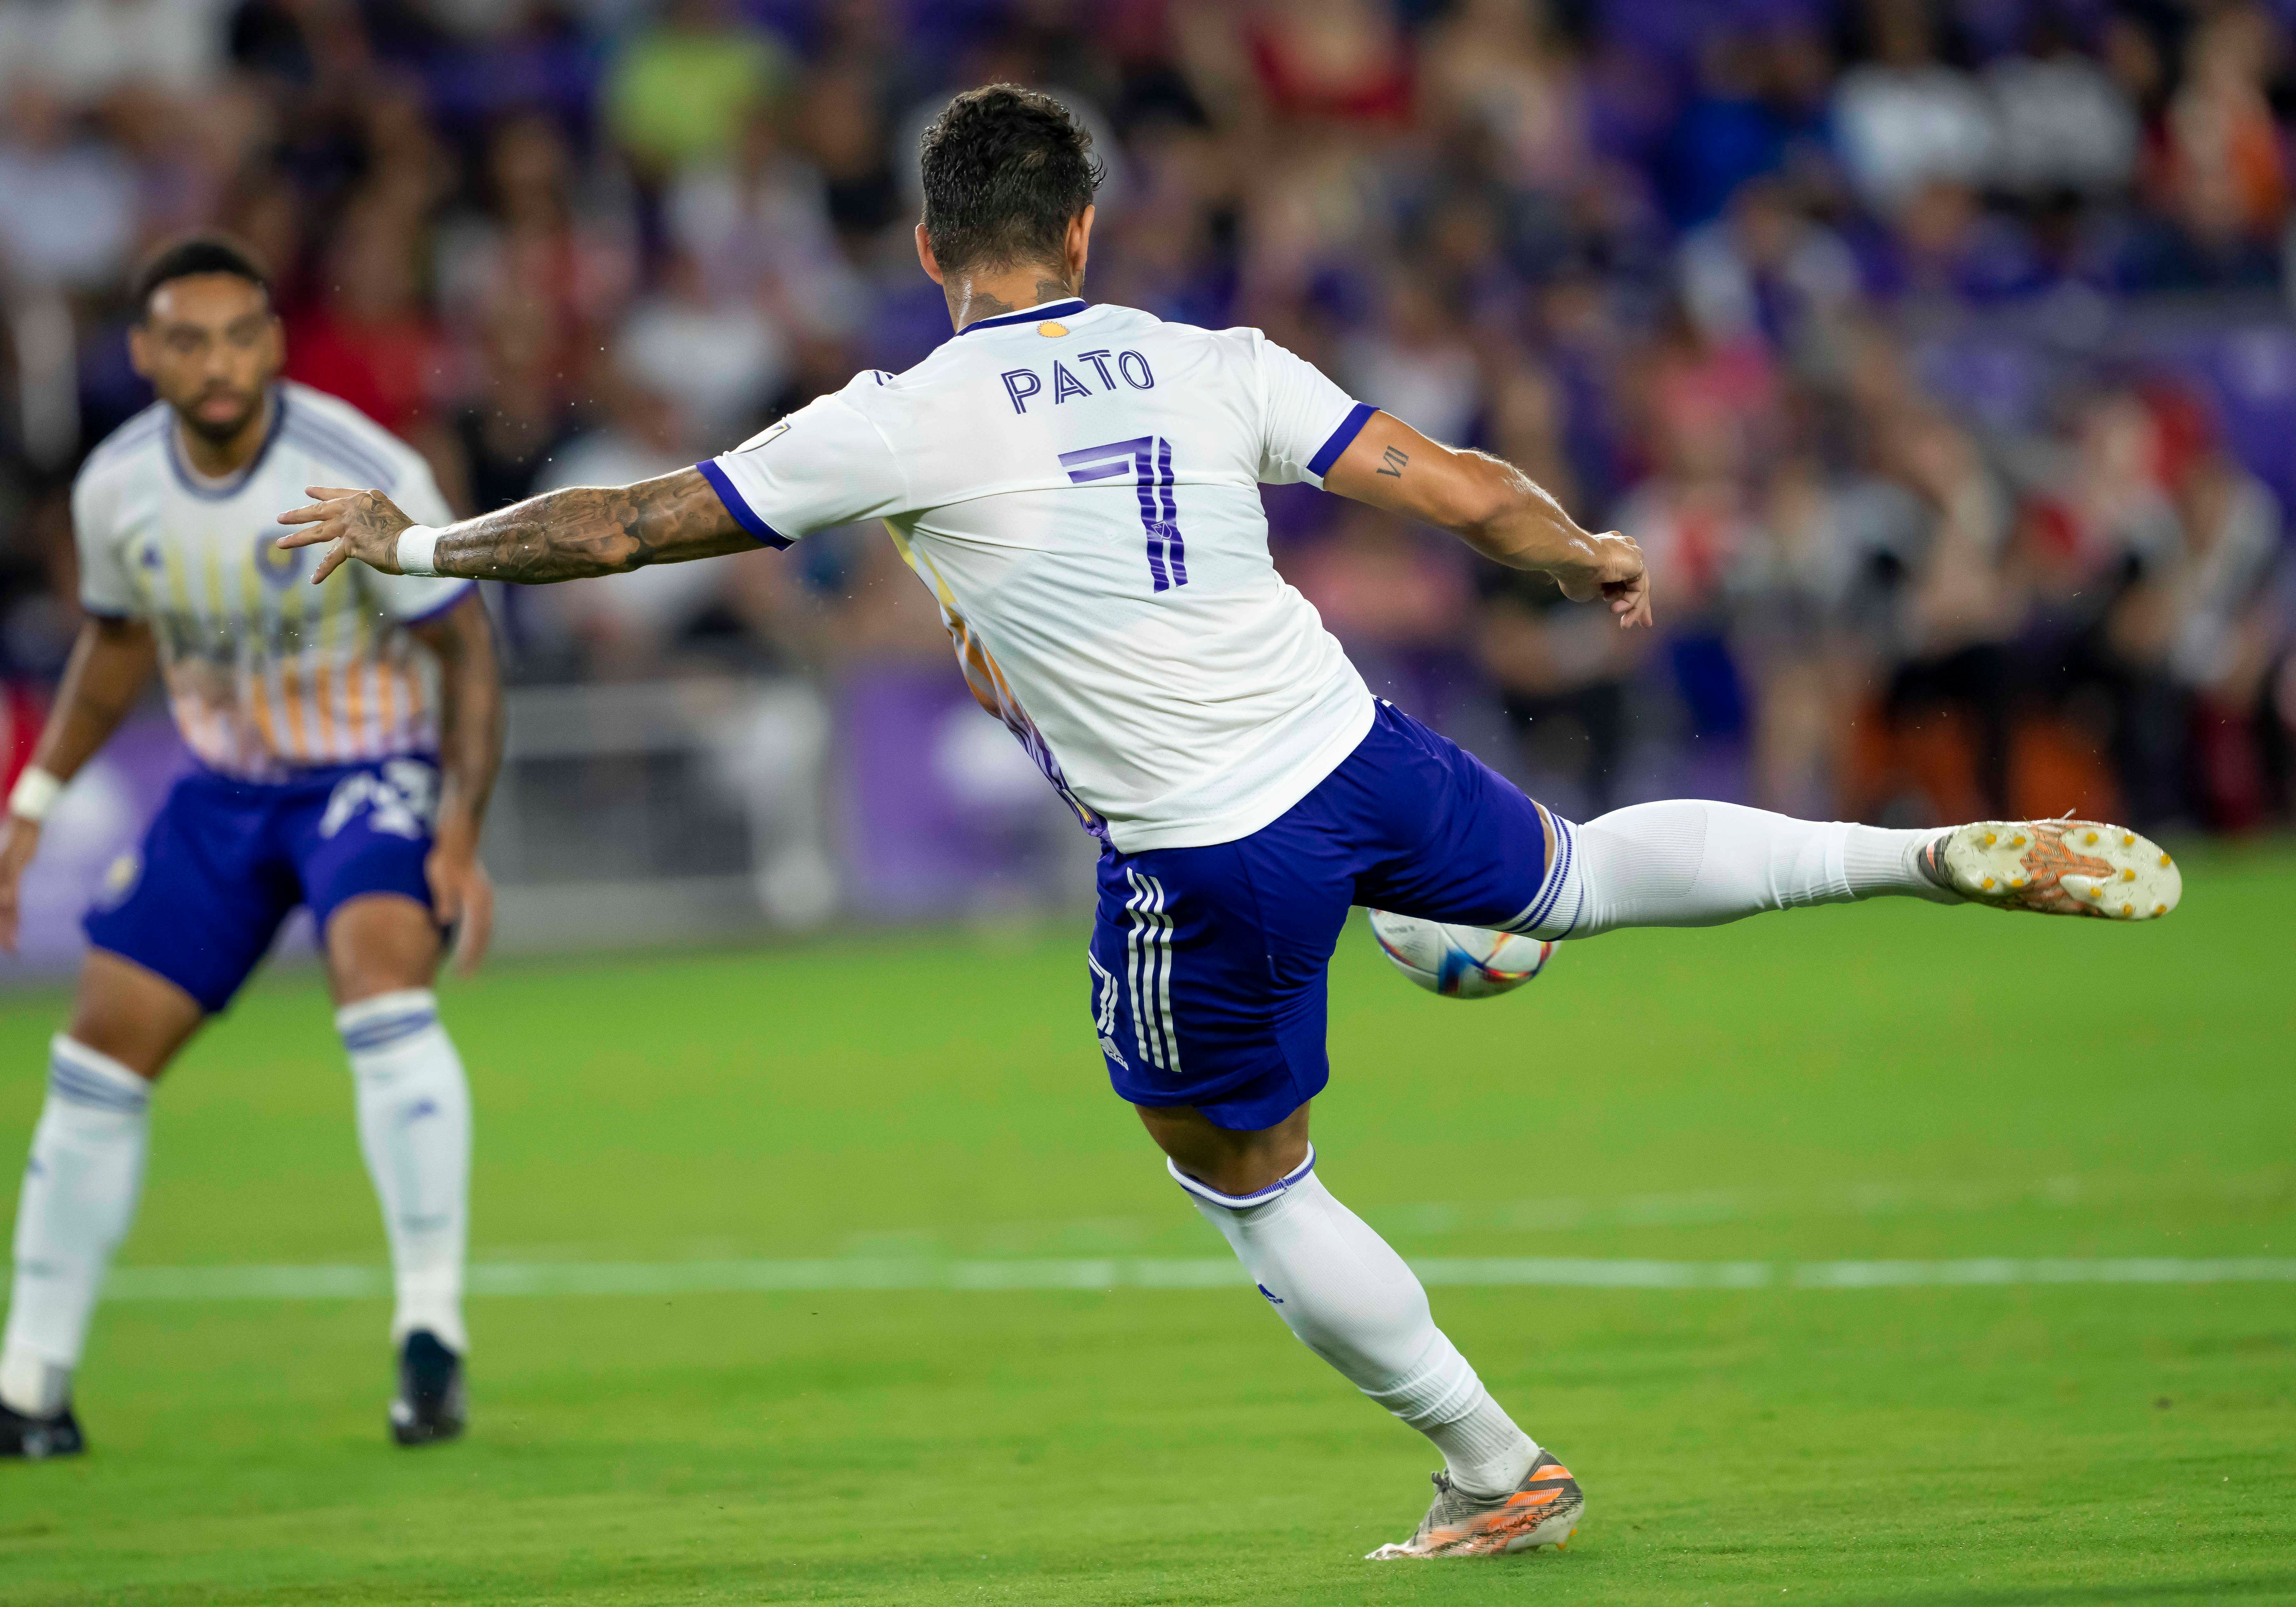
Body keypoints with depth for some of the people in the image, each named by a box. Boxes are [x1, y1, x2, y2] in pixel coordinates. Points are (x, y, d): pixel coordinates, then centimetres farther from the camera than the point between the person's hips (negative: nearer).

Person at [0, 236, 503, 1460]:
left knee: (381, 982, -32)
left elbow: (465, 652, -13)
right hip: (223, 791, 5)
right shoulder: (116, 488, -7)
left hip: (372, 774, -5)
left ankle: (431, 1333, -29)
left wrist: (463, 833, -22)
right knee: (100, 1055, 0)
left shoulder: (363, 477, -22)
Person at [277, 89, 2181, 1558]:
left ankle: (1498, 1472, 23)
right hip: (1359, 754, 5)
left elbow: (631, 526, -3)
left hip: (1204, 861, -5)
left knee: (1249, 1185, 16)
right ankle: (1938, 853, 24)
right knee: (1577, 875, 32)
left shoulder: (907, 425, -9)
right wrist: (1586, 557, 29)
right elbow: (1442, 481, 9)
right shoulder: (1209, 365, 3)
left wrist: (419, 543, 11)